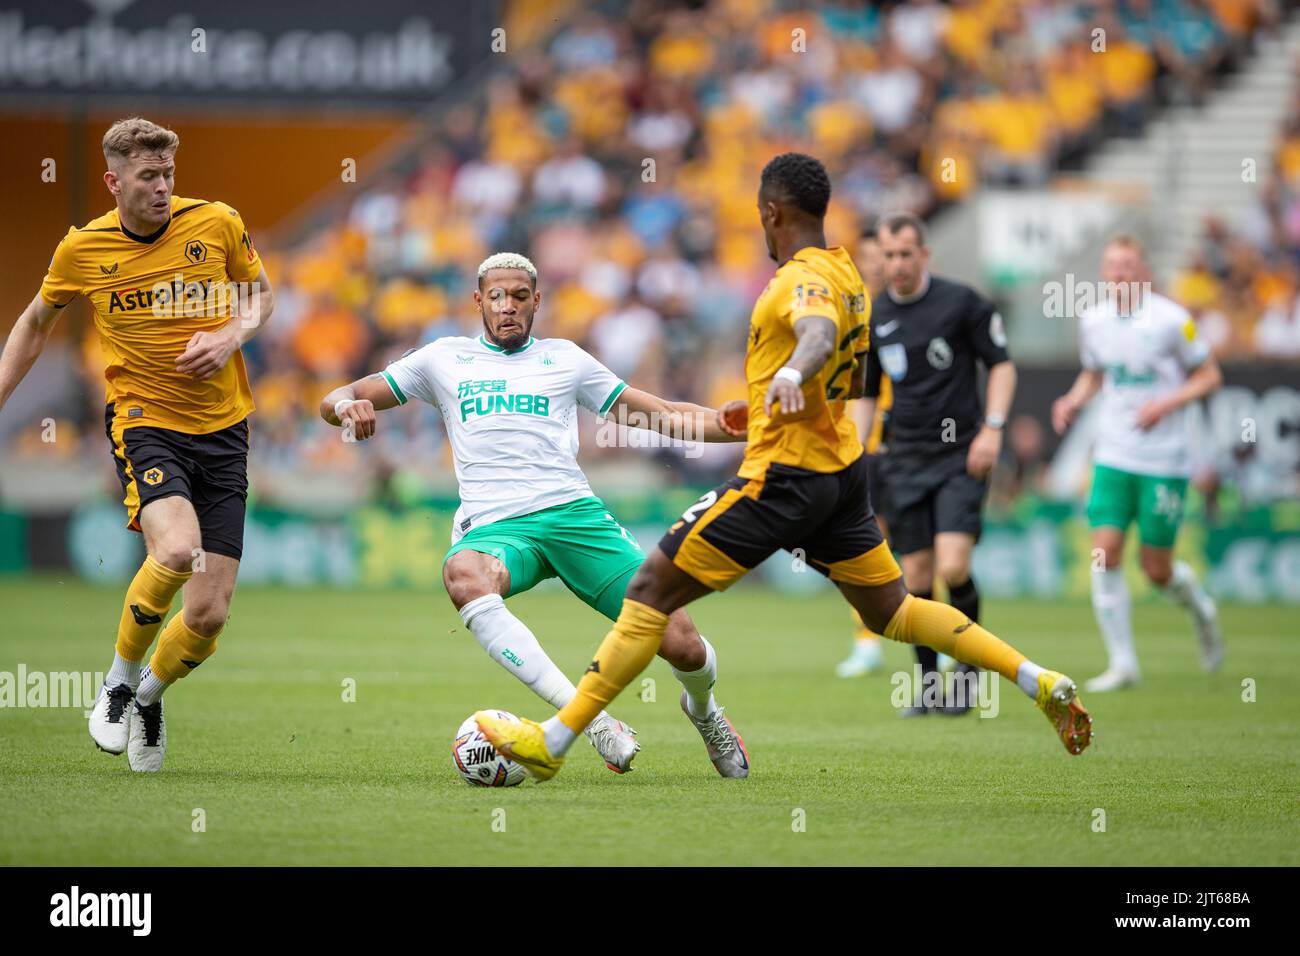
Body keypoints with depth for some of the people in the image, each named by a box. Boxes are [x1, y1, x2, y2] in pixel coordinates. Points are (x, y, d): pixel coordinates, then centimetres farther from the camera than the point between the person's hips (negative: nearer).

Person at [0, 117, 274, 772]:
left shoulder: (217, 224, -2)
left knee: (209, 615, -5)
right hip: (143, 420, -2)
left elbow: (261, 294, 15)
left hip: (222, 430, 2)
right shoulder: (82, 250, -2)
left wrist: (233, 335, -6)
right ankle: (118, 683, -5)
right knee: (177, 551, -31)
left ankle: (150, 694, 28)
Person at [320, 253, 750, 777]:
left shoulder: (563, 358, 20)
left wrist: (742, 426, 4)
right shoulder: (445, 358, 19)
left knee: (682, 645, -13)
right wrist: (347, 406, -7)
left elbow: (663, 415, 21)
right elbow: (334, 401, 18)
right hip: (492, 528, -1)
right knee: (463, 574, -41)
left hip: (574, 513, 1)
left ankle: (703, 712, 27)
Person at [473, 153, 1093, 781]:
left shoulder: (804, 278, -15)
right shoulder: (845, 272, 14)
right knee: (891, 613, 18)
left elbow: (820, 333, -39)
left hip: (783, 476, -10)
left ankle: (552, 742, -10)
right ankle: (1042, 684, 10)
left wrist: (790, 374, -60)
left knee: (652, 589, -8)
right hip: (843, 468, 10)